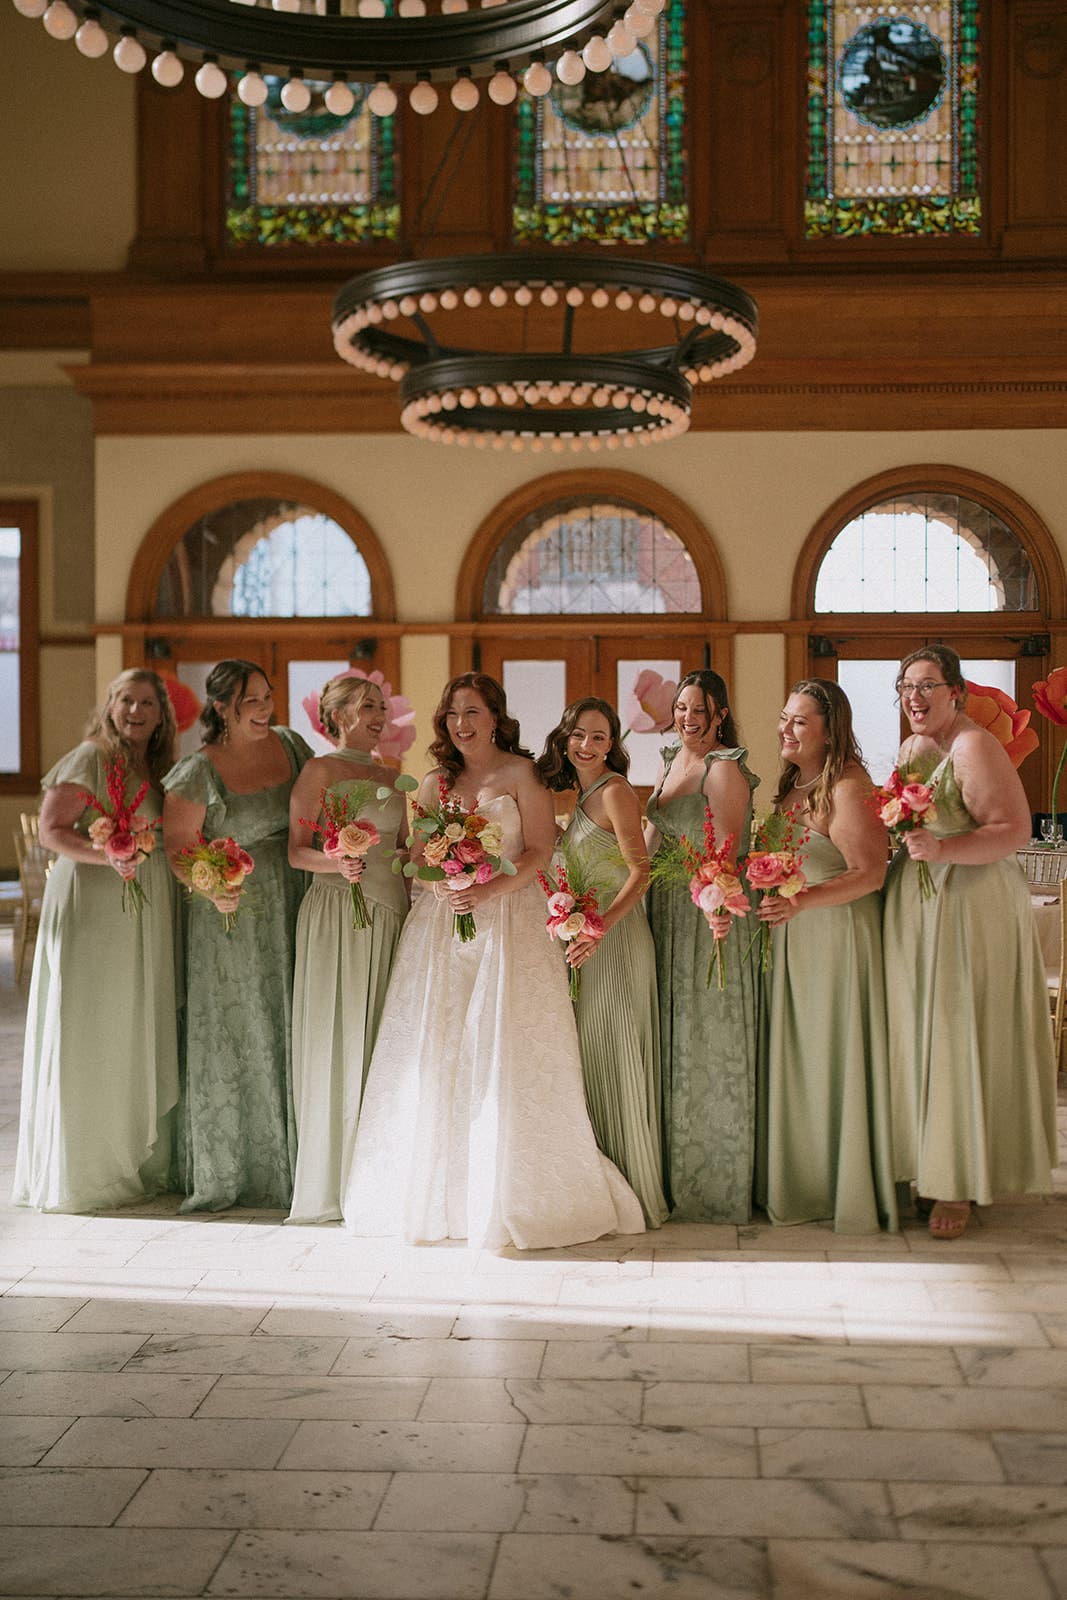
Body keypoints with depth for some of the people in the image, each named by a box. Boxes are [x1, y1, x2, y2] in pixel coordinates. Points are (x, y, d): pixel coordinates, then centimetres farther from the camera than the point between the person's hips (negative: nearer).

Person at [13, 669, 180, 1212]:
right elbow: (51, 829, -14)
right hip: (93, 908, -7)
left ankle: (139, 1163, 18)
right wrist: (107, 855, -28)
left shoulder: (154, 769, 15)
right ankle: (81, 1172, 5)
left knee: (138, 1037, 10)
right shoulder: (90, 758, -7)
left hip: (145, 919, 7)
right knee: (89, 1037, -3)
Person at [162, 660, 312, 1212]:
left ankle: (287, 1166, 16)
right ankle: (219, 1175, 11)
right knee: (229, 1037, 0)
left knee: (288, 1035, 7)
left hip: (292, 914, 4)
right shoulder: (198, 772, -9)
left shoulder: (290, 745, 6)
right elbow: (177, 846, -8)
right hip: (229, 919, -4)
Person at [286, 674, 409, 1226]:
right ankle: (333, 1179, 1)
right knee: (338, 1040, -5)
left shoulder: (389, 776, 18)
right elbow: (297, 850, -6)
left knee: (381, 1039, 5)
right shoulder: (320, 770, 0)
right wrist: (338, 863, -24)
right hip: (339, 911, -6)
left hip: (390, 913, 6)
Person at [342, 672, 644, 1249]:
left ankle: (510, 1197, 0)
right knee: (436, 1056, -1)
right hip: (441, 923, 4)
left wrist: (489, 889, -18)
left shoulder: (520, 774, 2)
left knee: (504, 1057, -8)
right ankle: (437, 1196, 8)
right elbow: (418, 858, 12)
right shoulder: (436, 783, 15)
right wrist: (443, 886, -9)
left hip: (508, 920, -4)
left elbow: (541, 849, -5)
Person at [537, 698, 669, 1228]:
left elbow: (640, 871, -17)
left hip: (616, 939, -9)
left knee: (617, 1059, -5)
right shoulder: (578, 793, 14)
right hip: (584, 938, 9)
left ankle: (636, 1191, 4)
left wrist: (601, 927, -26)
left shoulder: (614, 791, -11)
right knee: (588, 1059, 11)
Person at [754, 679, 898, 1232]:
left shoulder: (847, 787, -13)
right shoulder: (792, 787, 12)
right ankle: (798, 1183, 20)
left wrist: (802, 901, -28)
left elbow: (869, 874, -19)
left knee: (834, 1058, -1)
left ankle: (849, 1192, 11)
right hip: (789, 941, 8)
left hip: (838, 935, -8)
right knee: (792, 1059, 10)